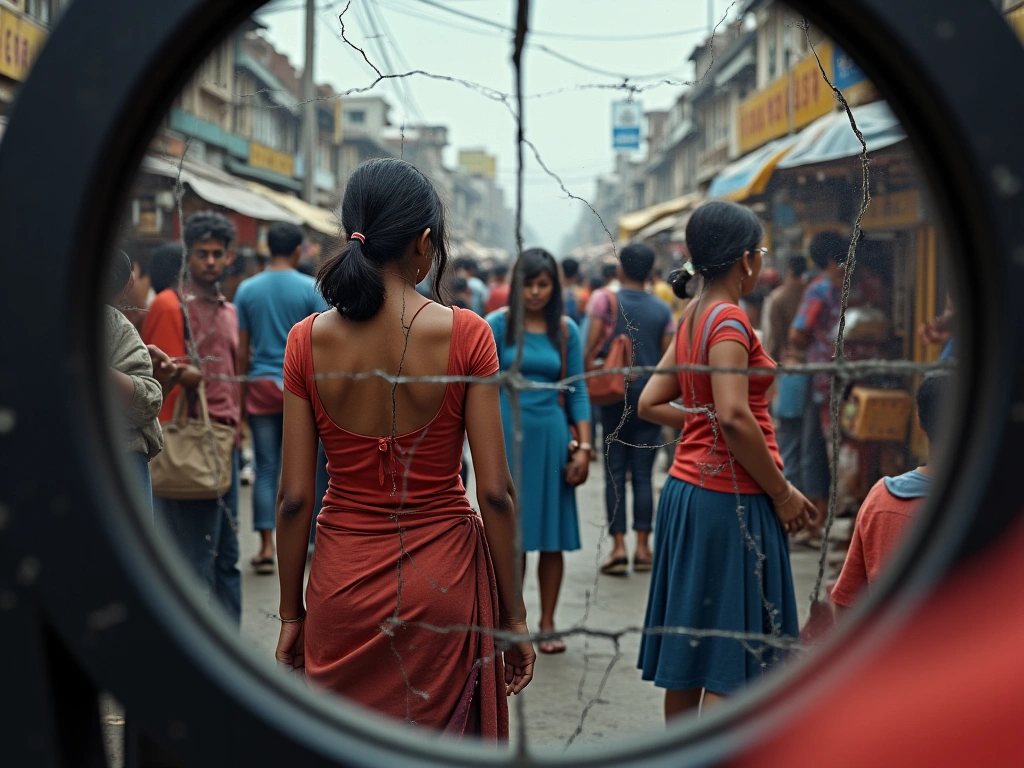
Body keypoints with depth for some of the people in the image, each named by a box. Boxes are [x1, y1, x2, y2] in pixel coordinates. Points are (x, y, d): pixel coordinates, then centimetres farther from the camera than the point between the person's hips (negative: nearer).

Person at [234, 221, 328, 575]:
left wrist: (241, 397, 10)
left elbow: (242, 351, 3)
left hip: (261, 386, 1)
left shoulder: (247, 290, 2)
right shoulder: (311, 289, -4)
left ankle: (266, 546, 0)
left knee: (266, 469, 4)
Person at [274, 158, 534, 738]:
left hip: (342, 581, 2)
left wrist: (292, 614, 8)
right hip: (443, 578, -2)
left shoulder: (309, 340, -5)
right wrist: (514, 615, 0)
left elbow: (294, 496, -3)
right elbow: (496, 491, -10)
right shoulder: (465, 336, -11)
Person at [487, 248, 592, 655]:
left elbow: (577, 391, 6)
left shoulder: (566, 330, 5)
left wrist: (584, 446, -1)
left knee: (553, 535, 5)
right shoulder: (497, 324, -1)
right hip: (508, 434, -2)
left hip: (550, 435, 2)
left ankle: (547, 623, 15)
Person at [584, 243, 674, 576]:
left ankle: (618, 546, -5)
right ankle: (642, 547, 4)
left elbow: (591, 346, -9)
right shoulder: (663, 309, 4)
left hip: (615, 396, -2)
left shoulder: (605, 300, -3)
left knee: (615, 473, 2)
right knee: (643, 474, 6)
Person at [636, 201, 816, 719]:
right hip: (730, 498, -9)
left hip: (687, 488, 9)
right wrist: (782, 492, -15)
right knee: (731, 662, -3)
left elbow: (650, 404, 15)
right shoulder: (729, 319, -14)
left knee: (689, 651, 16)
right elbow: (735, 417, -23)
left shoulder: (692, 319, 12)